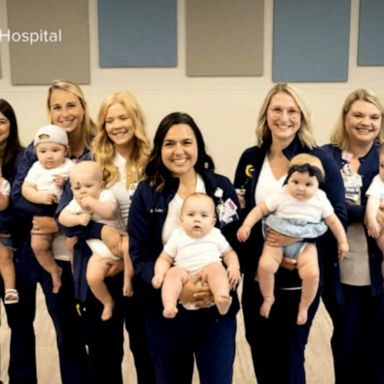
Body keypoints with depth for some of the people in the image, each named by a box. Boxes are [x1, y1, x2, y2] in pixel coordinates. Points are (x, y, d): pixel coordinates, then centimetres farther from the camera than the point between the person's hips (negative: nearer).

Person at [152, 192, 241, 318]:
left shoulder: (215, 235, 14)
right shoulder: (177, 237, 12)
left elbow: (229, 253, 18)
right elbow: (164, 259, 12)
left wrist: (234, 267, -4)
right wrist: (159, 274, -9)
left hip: (210, 275, 0)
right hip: (186, 275, 1)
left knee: (215, 267, -32)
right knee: (174, 272, -29)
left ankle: (222, 299, -54)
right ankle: (169, 305, -47)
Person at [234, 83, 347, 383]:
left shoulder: (319, 160, -9)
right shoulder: (250, 159, 3)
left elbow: (338, 217, -11)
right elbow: (236, 214, 7)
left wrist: (297, 237, -25)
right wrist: (268, 253, -6)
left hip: (300, 278, -3)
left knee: (289, 356, 11)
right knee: (260, 354, 16)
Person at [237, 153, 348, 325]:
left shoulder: (321, 200, 0)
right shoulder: (281, 196, -6)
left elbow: (333, 221, 11)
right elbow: (260, 209, -3)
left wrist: (343, 242, 13)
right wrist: (246, 225, -14)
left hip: (304, 243, 1)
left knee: (312, 273, -22)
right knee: (265, 265, -25)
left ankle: (304, 307, 7)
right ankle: (268, 298, 5)